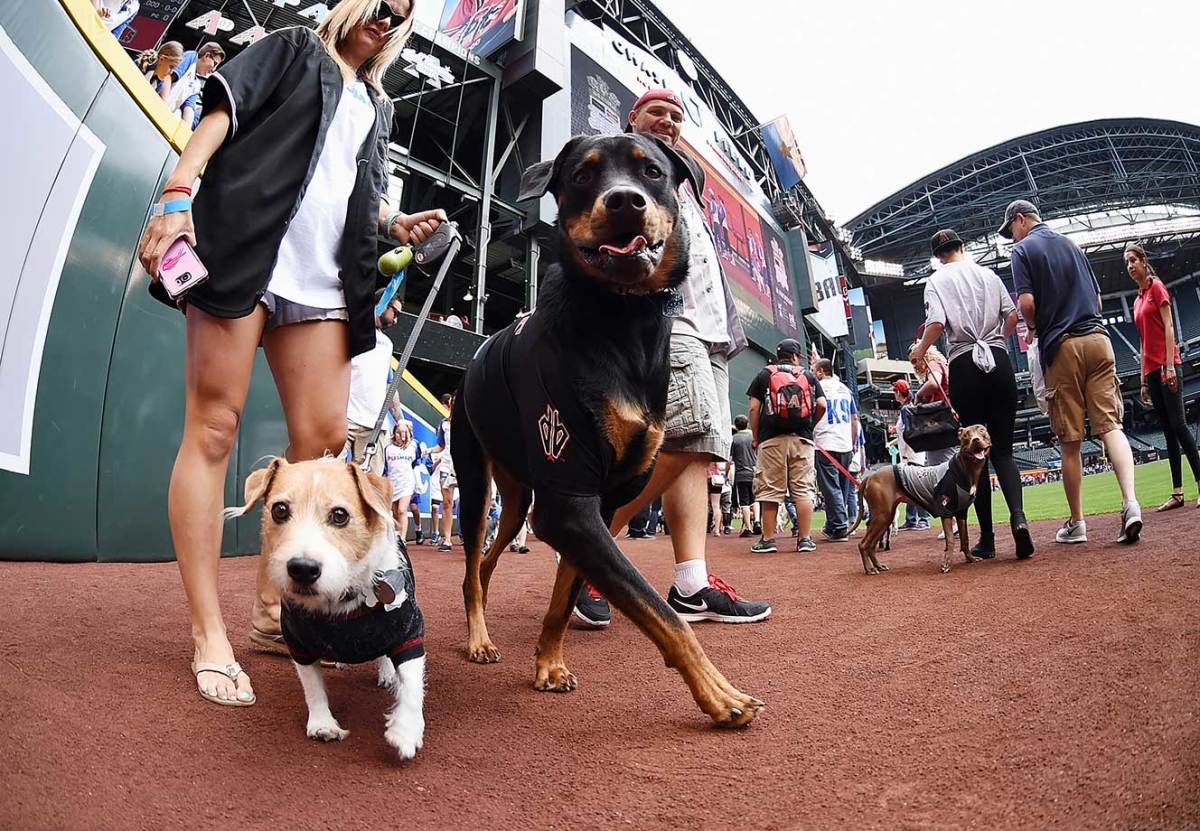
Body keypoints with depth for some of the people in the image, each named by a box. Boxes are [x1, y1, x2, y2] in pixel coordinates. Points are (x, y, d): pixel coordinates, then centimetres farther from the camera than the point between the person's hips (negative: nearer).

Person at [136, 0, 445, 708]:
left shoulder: (377, 105, 29)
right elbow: (221, 114, 3)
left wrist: (399, 223, 10)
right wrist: (177, 194, -12)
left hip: (321, 283, 6)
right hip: (243, 251, -5)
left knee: (324, 437, -6)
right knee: (213, 428, -8)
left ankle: (273, 607, 7)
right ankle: (209, 635, -5)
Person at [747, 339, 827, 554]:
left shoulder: (764, 375, 10)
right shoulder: (808, 376, 14)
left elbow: (754, 408, 1)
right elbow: (822, 405, 3)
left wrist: (755, 437, 7)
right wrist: (809, 425, 16)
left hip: (771, 439, -1)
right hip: (802, 439, 1)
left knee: (769, 490, 1)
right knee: (803, 490, 3)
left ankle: (768, 540, 2)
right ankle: (805, 539, 3)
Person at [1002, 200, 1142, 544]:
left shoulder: (1023, 249, 0)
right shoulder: (1071, 245, 20)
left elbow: (1027, 303, -11)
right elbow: (1097, 297, 20)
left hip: (1062, 347, -5)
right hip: (1098, 338, 5)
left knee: (1070, 441, 1)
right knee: (1110, 424, 0)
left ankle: (1077, 523, 9)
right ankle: (1130, 501, -20)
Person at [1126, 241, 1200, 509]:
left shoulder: (1156, 286, -1)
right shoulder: (1137, 301, 19)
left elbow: (1168, 326, -10)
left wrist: (1170, 365, -18)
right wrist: (1144, 380, 17)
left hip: (1166, 366, -7)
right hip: (1152, 370, 8)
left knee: (1178, 424, -12)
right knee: (1168, 429, 5)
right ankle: (1177, 492, 5)